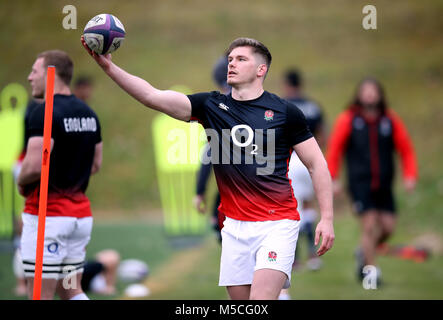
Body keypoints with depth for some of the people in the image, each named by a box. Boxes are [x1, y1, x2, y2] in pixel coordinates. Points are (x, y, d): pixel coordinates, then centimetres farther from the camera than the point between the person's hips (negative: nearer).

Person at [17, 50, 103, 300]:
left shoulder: (45, 113, -16)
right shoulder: (89, 114, 12)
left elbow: (34, 165, -24)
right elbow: (96, 164, 18)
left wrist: (21, 183, -4)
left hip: (47, 215, -8)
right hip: (80, 212, 8)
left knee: (40, 296, -3)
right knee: (71, 290, 15)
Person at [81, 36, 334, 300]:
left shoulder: (285, 112, -2)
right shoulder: (211, 106, 7)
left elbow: (317, 164, 3)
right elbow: (154, 97, -2)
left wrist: (327, 219, -4)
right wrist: (110, 67, -13)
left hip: (277, 224, -5)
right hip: (235, 226, 5)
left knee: (260, 300, -18)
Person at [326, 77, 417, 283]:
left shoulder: (390, 121, 5)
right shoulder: (348, 119, -1)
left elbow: (406, 150, 10)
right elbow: (334, 149, 4)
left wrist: (410, 176, -2)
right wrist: (333, 179, -1)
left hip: (384, 185, 3)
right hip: (360, 183, -3)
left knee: (388, 227, -1)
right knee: (369, 225, -12)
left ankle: (364, 252, 28)